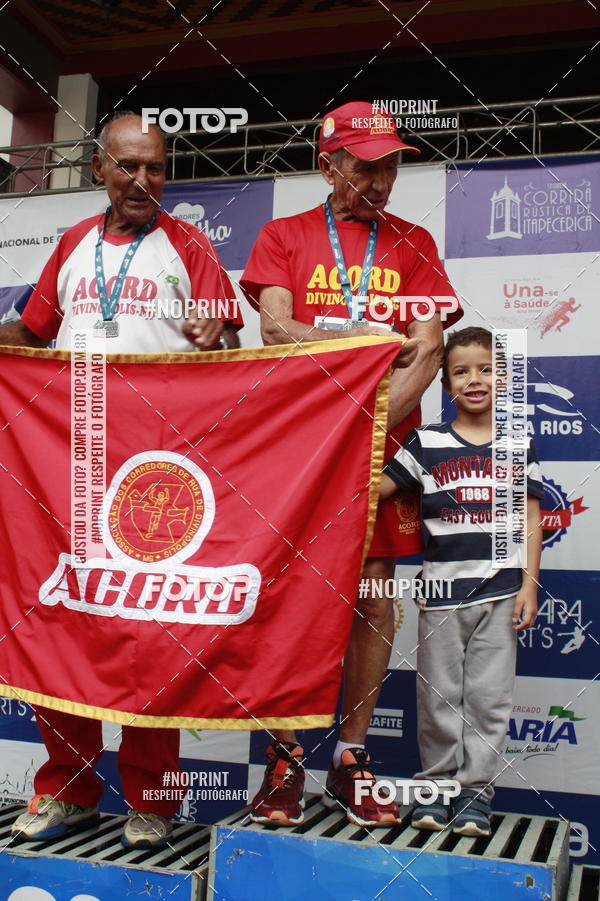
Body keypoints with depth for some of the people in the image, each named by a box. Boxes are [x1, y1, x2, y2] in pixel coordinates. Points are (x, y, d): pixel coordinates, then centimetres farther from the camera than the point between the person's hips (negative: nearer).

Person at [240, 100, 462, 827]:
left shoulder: (413, 245, 12)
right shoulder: (284, 237, 10)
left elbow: (427, 354, 0)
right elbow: (277, 331, -5)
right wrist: (380, 334, -8)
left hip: (383, 446, 2)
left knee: (375, 601, 2)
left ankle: (351, 761, 15)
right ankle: (285, 761, 10)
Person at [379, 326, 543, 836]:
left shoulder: (518, 444, 5)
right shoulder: (426, 442, 4)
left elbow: (530, 520, 5)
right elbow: (377, 488, 4)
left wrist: (529, 585, 0)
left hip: (500, 591, 0)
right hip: (442, 588, 0)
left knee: (489, 696, 5)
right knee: (439, 695, 8)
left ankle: (477, 790, 18)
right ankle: (437, 784, 23)